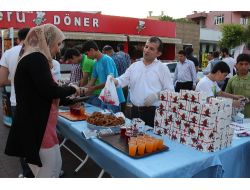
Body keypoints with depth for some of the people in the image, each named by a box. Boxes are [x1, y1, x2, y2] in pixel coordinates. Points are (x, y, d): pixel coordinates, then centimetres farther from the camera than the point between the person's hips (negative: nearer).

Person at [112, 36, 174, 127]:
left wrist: (156, 95, -18)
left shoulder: (162, 68, -1)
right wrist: (113, 81, -15)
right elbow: (122, 80, 6)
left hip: (153, 111, -4)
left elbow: (170, 91, -3)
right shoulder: (134, 66, 11)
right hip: (135, 110, 4)